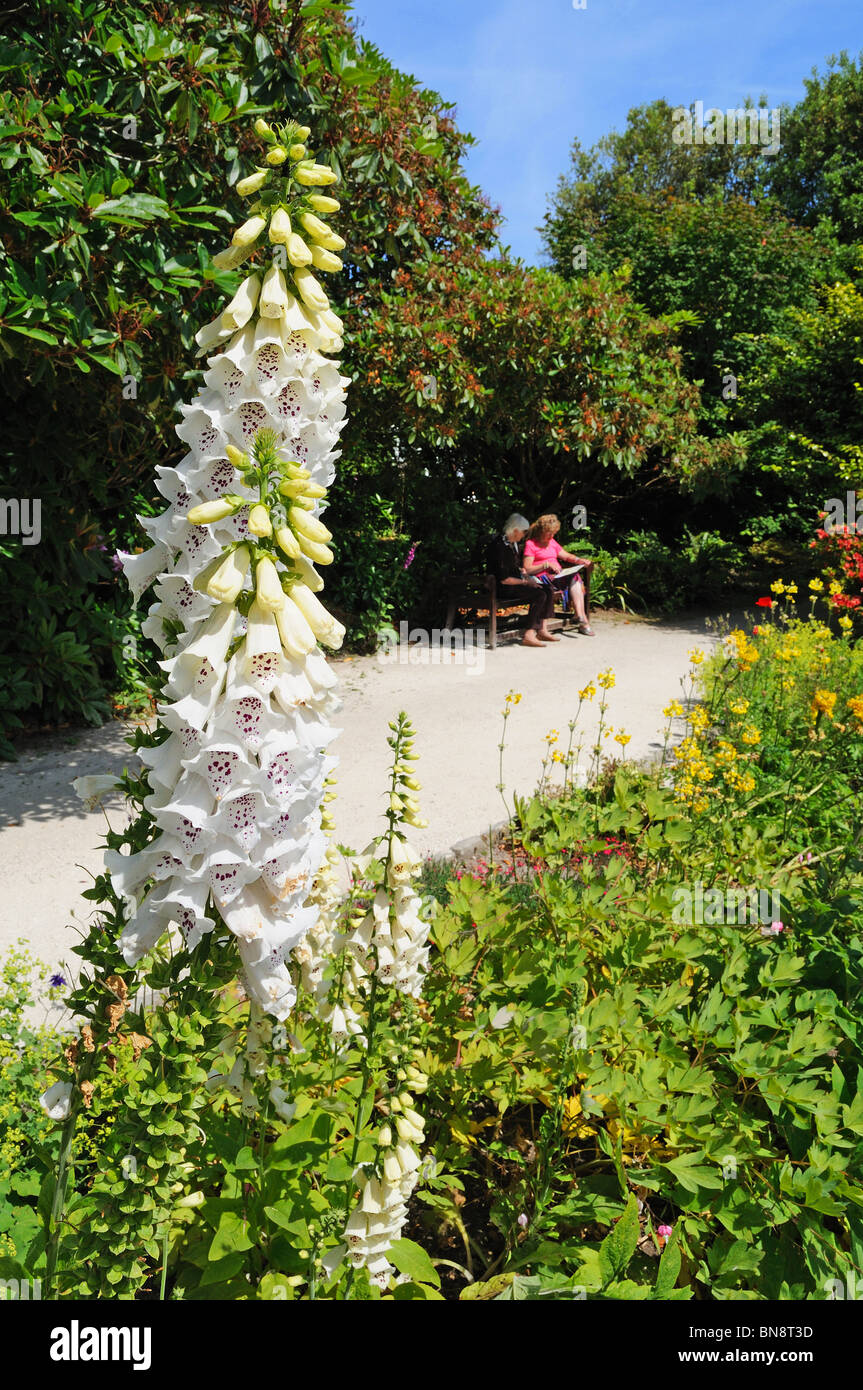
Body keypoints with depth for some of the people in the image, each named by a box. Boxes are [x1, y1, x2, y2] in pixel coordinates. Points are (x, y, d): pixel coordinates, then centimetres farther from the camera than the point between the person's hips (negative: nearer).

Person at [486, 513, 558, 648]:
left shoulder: (513, 543, 11)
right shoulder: (500, 547, -19)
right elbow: (504, 579, -21)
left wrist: (521, 570, 9)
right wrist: (525, 582, -16)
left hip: (516, 583, 10)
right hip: (504, 589, -10)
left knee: (548, 590, -6)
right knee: (540, 595, -24)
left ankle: (542, 630, -7)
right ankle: (528, 635, -24)